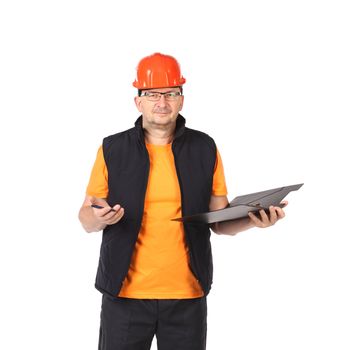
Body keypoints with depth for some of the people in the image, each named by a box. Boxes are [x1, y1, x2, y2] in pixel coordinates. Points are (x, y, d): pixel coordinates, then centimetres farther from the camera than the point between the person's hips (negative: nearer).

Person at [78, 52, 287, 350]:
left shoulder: (205, 148, 3)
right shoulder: (112, 149, 0)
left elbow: (220, 220, 7)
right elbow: (86, 217, 5)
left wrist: (252, 219, -12)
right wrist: (98, 218, -18)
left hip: (188, 295, 1)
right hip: (125, 292, 0)